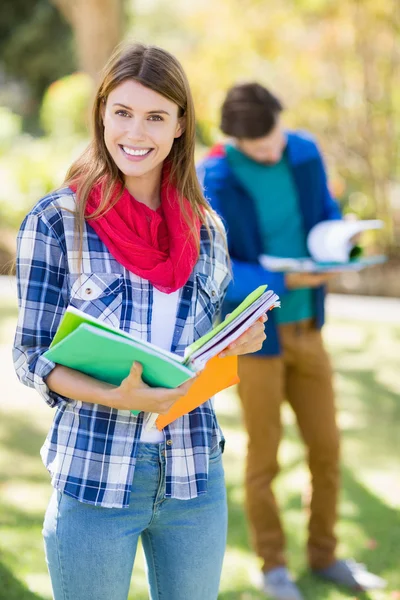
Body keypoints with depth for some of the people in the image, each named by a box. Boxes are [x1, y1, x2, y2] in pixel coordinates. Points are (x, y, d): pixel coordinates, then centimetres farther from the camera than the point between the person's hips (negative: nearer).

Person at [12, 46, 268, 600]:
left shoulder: (206, 230, 7)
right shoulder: (55, 221, -6)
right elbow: (31, 357, -6)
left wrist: (236, 345, -7)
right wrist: (114, 397, -22)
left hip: (195, 475, 4)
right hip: (95, 475, -4)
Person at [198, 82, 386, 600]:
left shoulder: (305, 154, -3)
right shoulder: (213, 183, -18)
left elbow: (326, 214, 10)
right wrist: (283, 281, -29)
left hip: (307, 330, 5)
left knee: (326, 449, 11)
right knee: (264, 457, 8)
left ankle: (324, 555, 31)